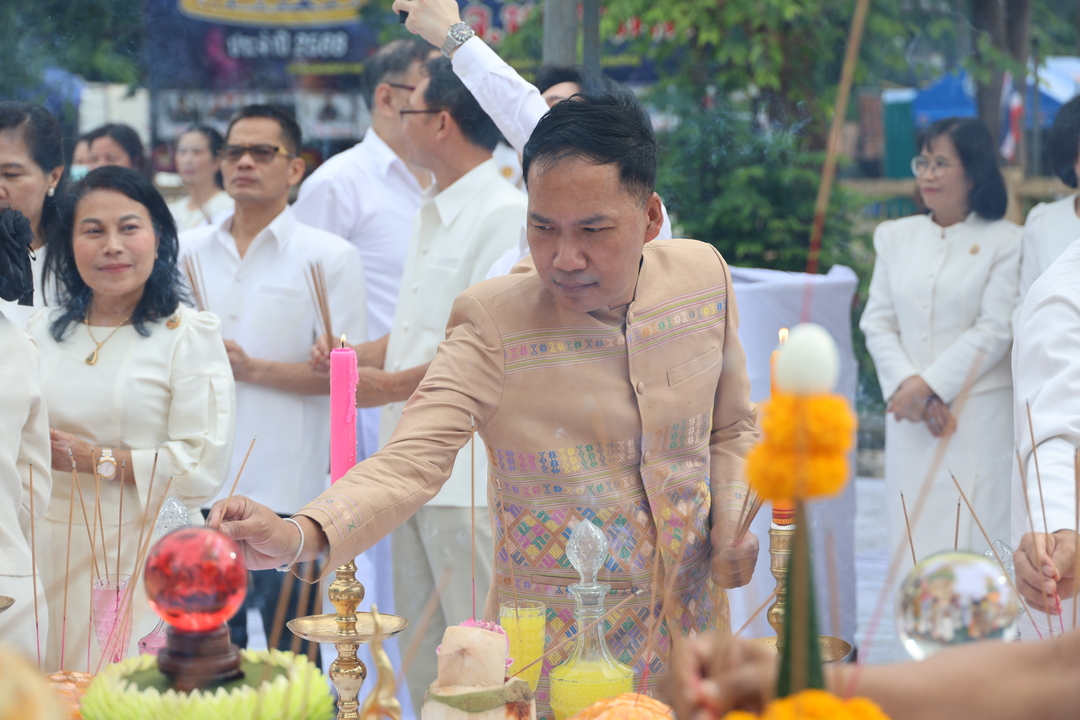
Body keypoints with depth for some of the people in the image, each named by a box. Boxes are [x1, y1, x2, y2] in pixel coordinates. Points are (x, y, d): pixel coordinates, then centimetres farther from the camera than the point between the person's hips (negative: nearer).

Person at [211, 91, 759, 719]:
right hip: (555, 650, -4)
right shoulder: (494, 323, -17)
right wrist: (299, 537, -43)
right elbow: (409, 465, -26)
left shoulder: (704, 275, -3)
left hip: (692, 629, 4)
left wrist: (732, 525, -6)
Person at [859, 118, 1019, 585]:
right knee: (912, 538, 3)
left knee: (973, 541, -6)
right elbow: (877, 323, 7)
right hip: (910, 422, 4)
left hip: (979, 418, -4)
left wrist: (929, 384, -13)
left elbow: (995, 330, -8)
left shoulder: (1004, 243, -1)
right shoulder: (895, 236, 13)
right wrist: (904, 385, -9)